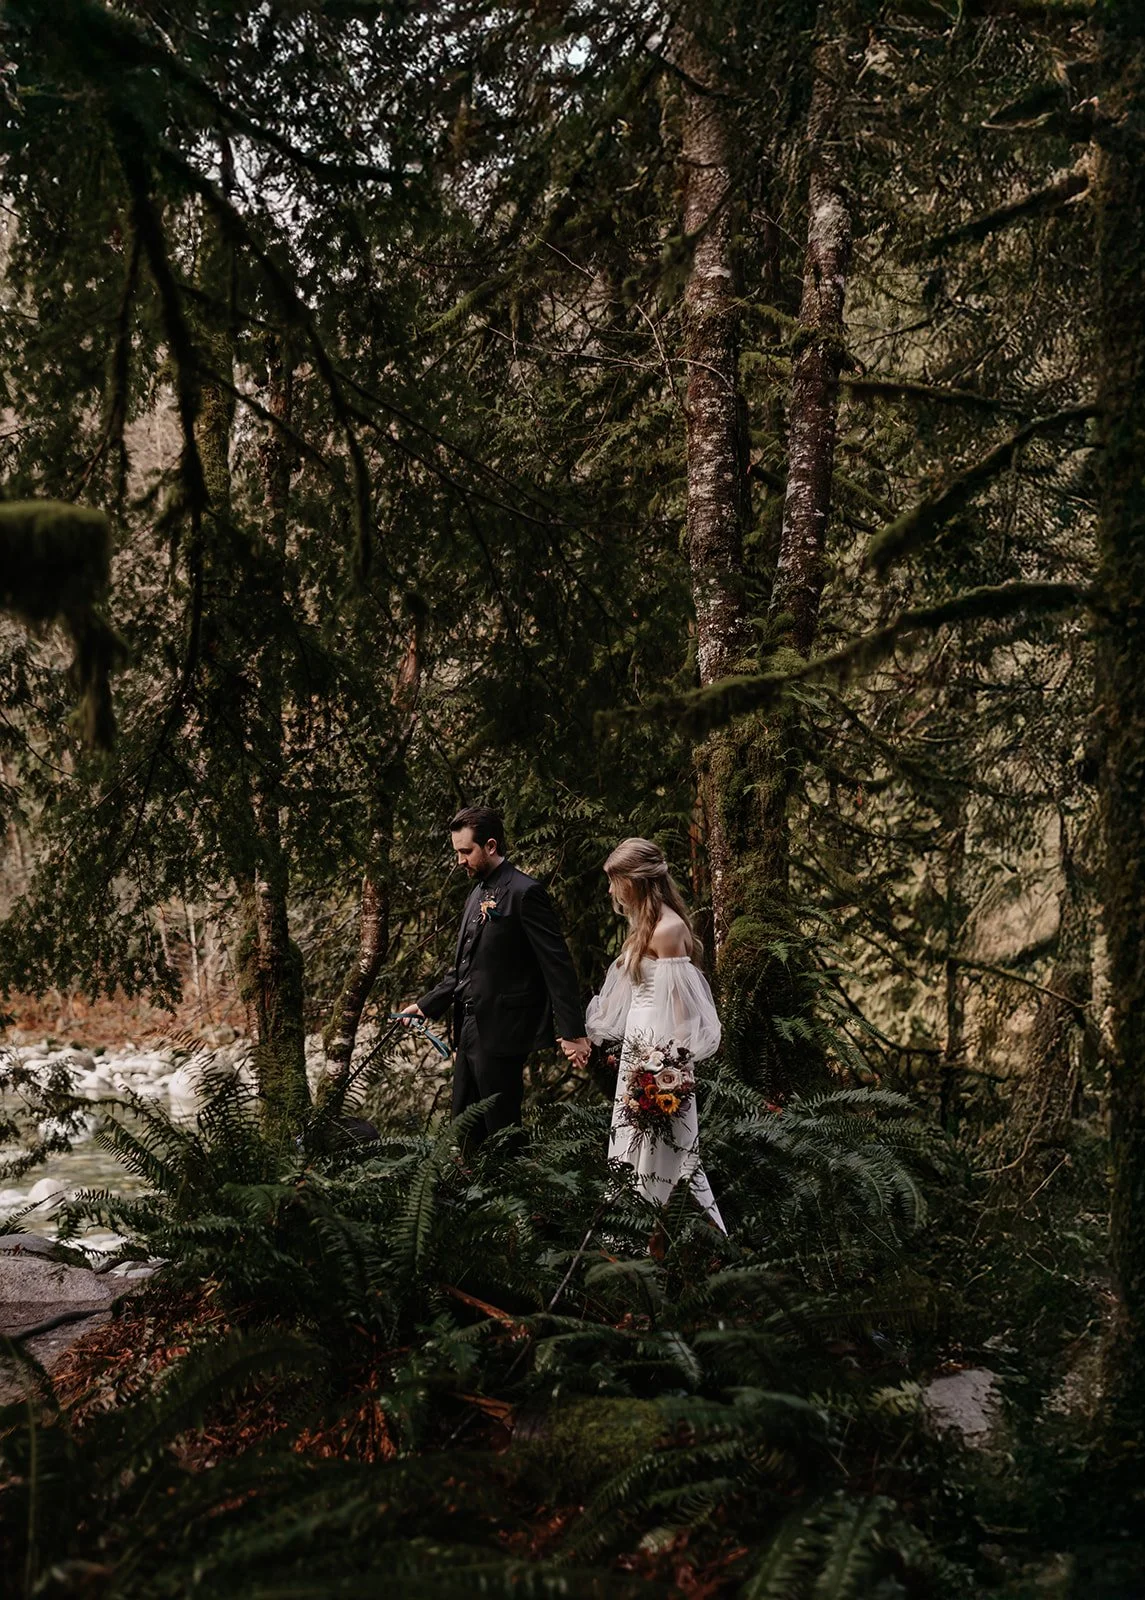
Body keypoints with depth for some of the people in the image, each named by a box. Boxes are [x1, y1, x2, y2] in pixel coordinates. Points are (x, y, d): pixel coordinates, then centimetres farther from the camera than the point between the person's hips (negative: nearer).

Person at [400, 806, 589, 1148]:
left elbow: (558, 965, -15)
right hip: (470, 1031, 9)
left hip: (502, 1034, -9)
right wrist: (425, 1005, 14)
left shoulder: (524, 893, -12)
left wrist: (572, 1032, -19)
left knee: (501, 1130, -2)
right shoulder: (478, 893, 16)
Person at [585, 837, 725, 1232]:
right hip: (638, 1044, 10)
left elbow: (678, 1001, -19)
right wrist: (590, 1027, 26)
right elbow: (624, 987, 20)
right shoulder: (645, 926, 12)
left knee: (658, 1144, -4)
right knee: (633, 1139, 12)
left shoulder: (668, 930, -17)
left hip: (660, 1050, -10)